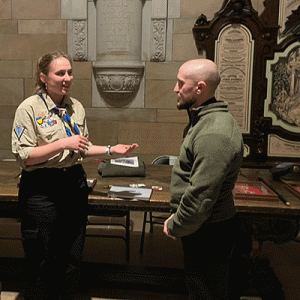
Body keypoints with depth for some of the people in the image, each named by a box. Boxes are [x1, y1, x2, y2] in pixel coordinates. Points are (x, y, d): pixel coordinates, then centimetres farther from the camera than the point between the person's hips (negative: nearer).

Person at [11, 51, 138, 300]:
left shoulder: (76, 107, 9)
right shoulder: (29, 108, -8)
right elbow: (24, 156, -14)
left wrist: (111, 149, 3)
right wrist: (63, 144, -22)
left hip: (75, 184, 6)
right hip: (42, 190, -5)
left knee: (72, 259, 16)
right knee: (43, 265, 6)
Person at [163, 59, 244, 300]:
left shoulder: (213, 135, -28)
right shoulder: (207, 119, 8)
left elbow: (201, 197, -29)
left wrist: (174, 227, -13)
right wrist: (177, 220, 15)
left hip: (208, 233, -10)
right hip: (208, 227, 10)